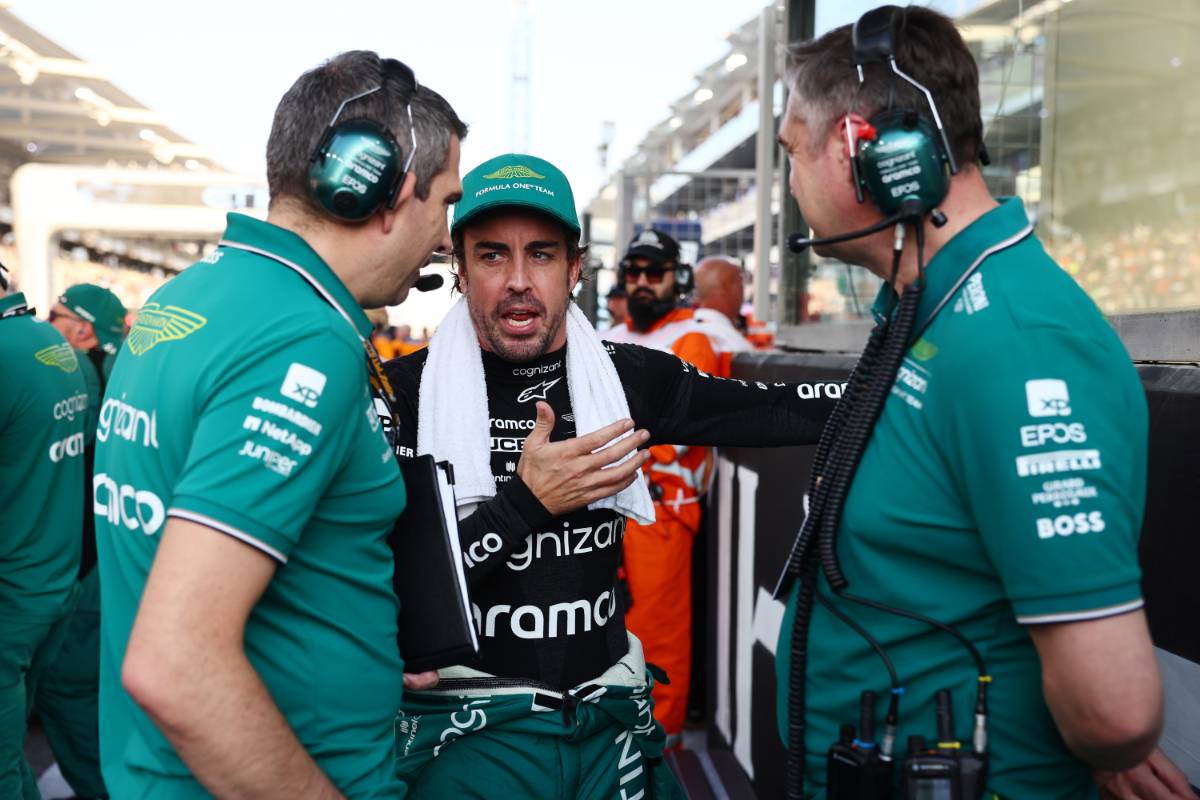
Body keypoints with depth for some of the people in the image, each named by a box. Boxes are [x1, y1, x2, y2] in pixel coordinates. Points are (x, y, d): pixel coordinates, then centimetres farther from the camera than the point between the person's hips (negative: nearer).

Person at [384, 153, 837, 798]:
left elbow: (788, 410, -4)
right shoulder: (405, 393, -11)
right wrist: (524, 503, -21)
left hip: (608, 721, 4)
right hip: (466, 735, -3)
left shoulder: (629, 380, -1)